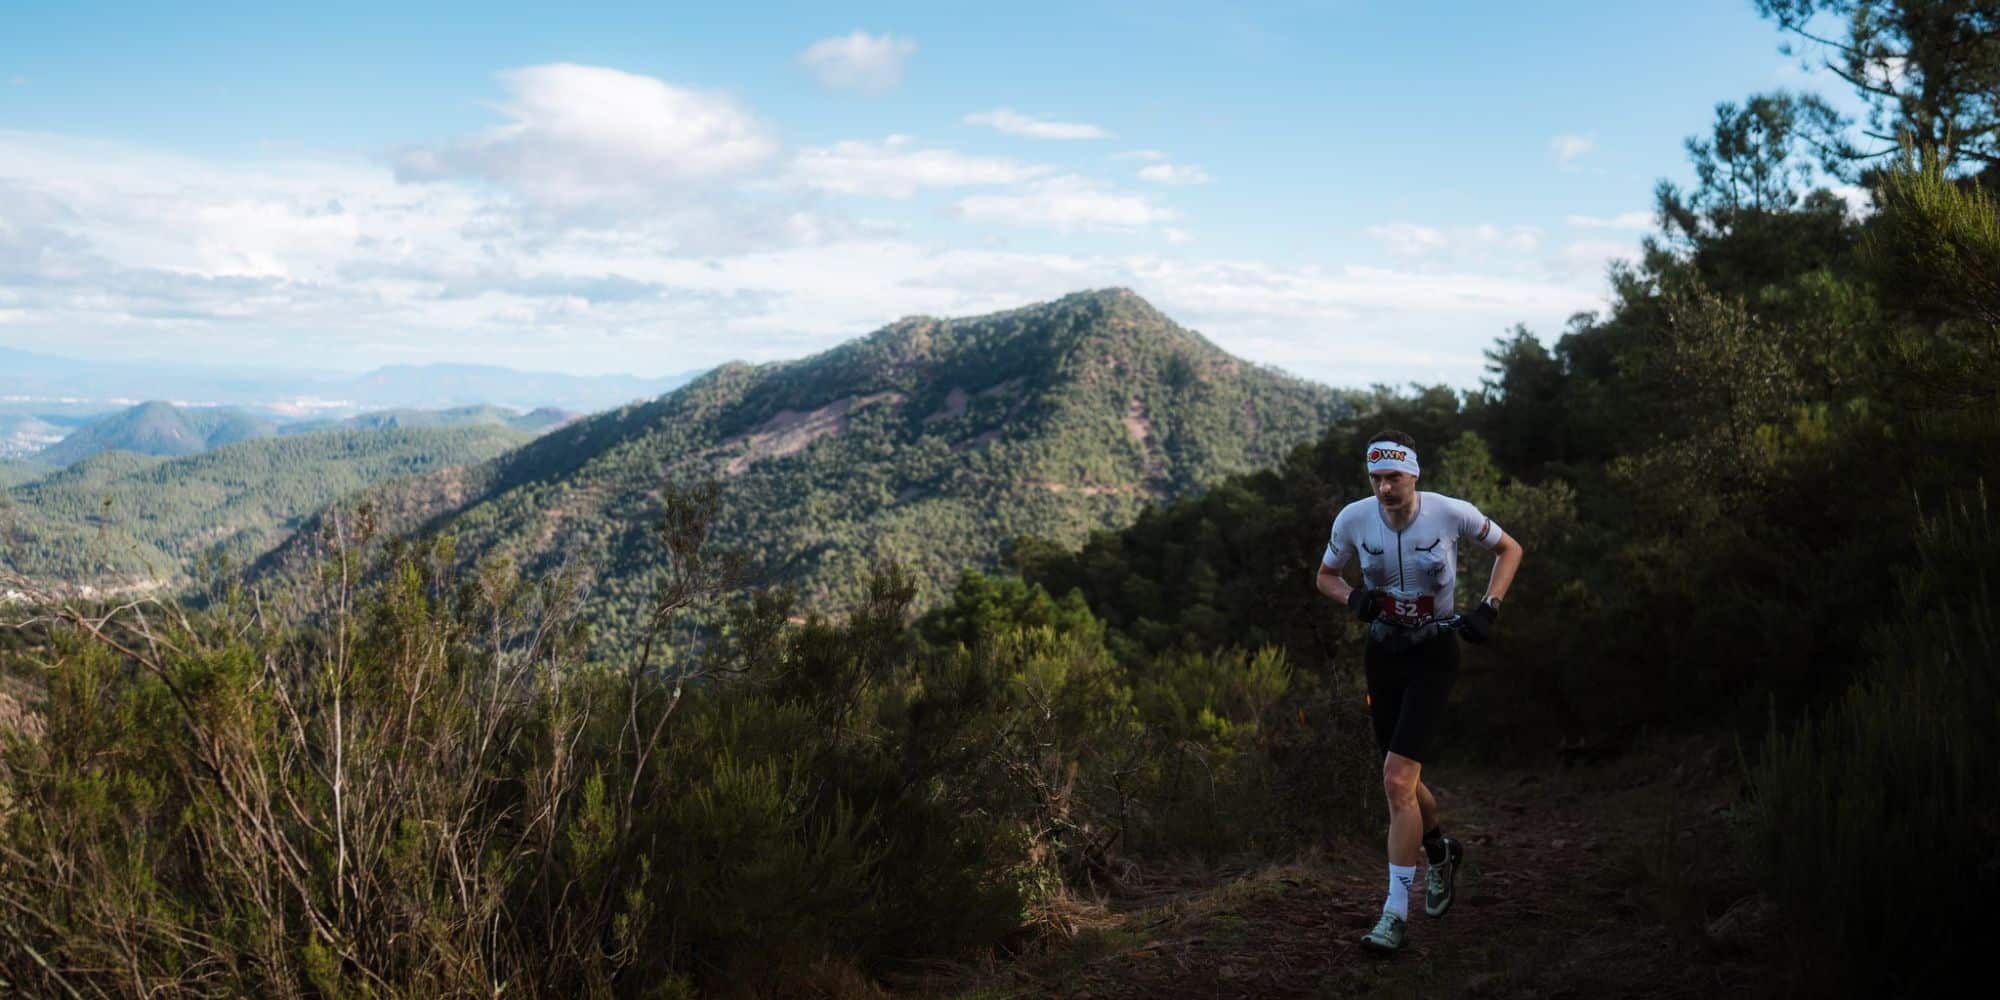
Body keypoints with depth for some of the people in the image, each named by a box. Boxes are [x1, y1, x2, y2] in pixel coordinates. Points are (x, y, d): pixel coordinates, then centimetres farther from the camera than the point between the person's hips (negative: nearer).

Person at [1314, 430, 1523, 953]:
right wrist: (1354, 597, -15)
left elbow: (1510, 549, 1)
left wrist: (1489, 607, -12)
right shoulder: (1353, 518, -11)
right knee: (1403, 780, 12)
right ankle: (1440, 854, 45)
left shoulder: (1450, 513, -17)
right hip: (1383, 652, 4)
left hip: (1434, 654, -3)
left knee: (1397, 781, -16)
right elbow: (1325, 576, 6)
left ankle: (1396, 913, -6)